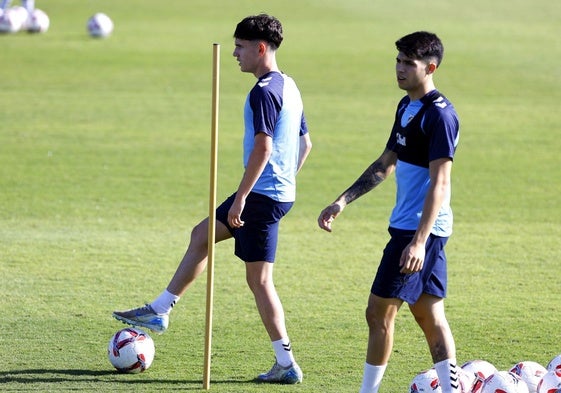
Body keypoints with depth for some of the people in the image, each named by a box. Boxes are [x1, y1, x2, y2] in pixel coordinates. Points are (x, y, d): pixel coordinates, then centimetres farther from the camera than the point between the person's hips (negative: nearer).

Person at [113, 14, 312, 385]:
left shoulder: (263, 92, -18)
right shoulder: (289, 87, 13)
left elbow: (263, 147, -25)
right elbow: (305, 143, 20)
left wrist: (240, 197, -23)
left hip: (263, 196, -10)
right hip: (280, 192, 10)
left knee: (259, 278, -4)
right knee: (201, 236, 20)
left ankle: (287, 364, -2)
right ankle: (159, 311, 27)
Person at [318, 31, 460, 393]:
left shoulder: (440, 115, -17)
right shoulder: (407, 106, 13)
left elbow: (440, 183, -22)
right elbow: (386, 164, 22)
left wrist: (419, 241, -27)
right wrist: (342, 202, 19)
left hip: (421, 230, -9)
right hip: (407, 225, 9)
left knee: (380, 311, -4)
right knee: (429, 314, 8)